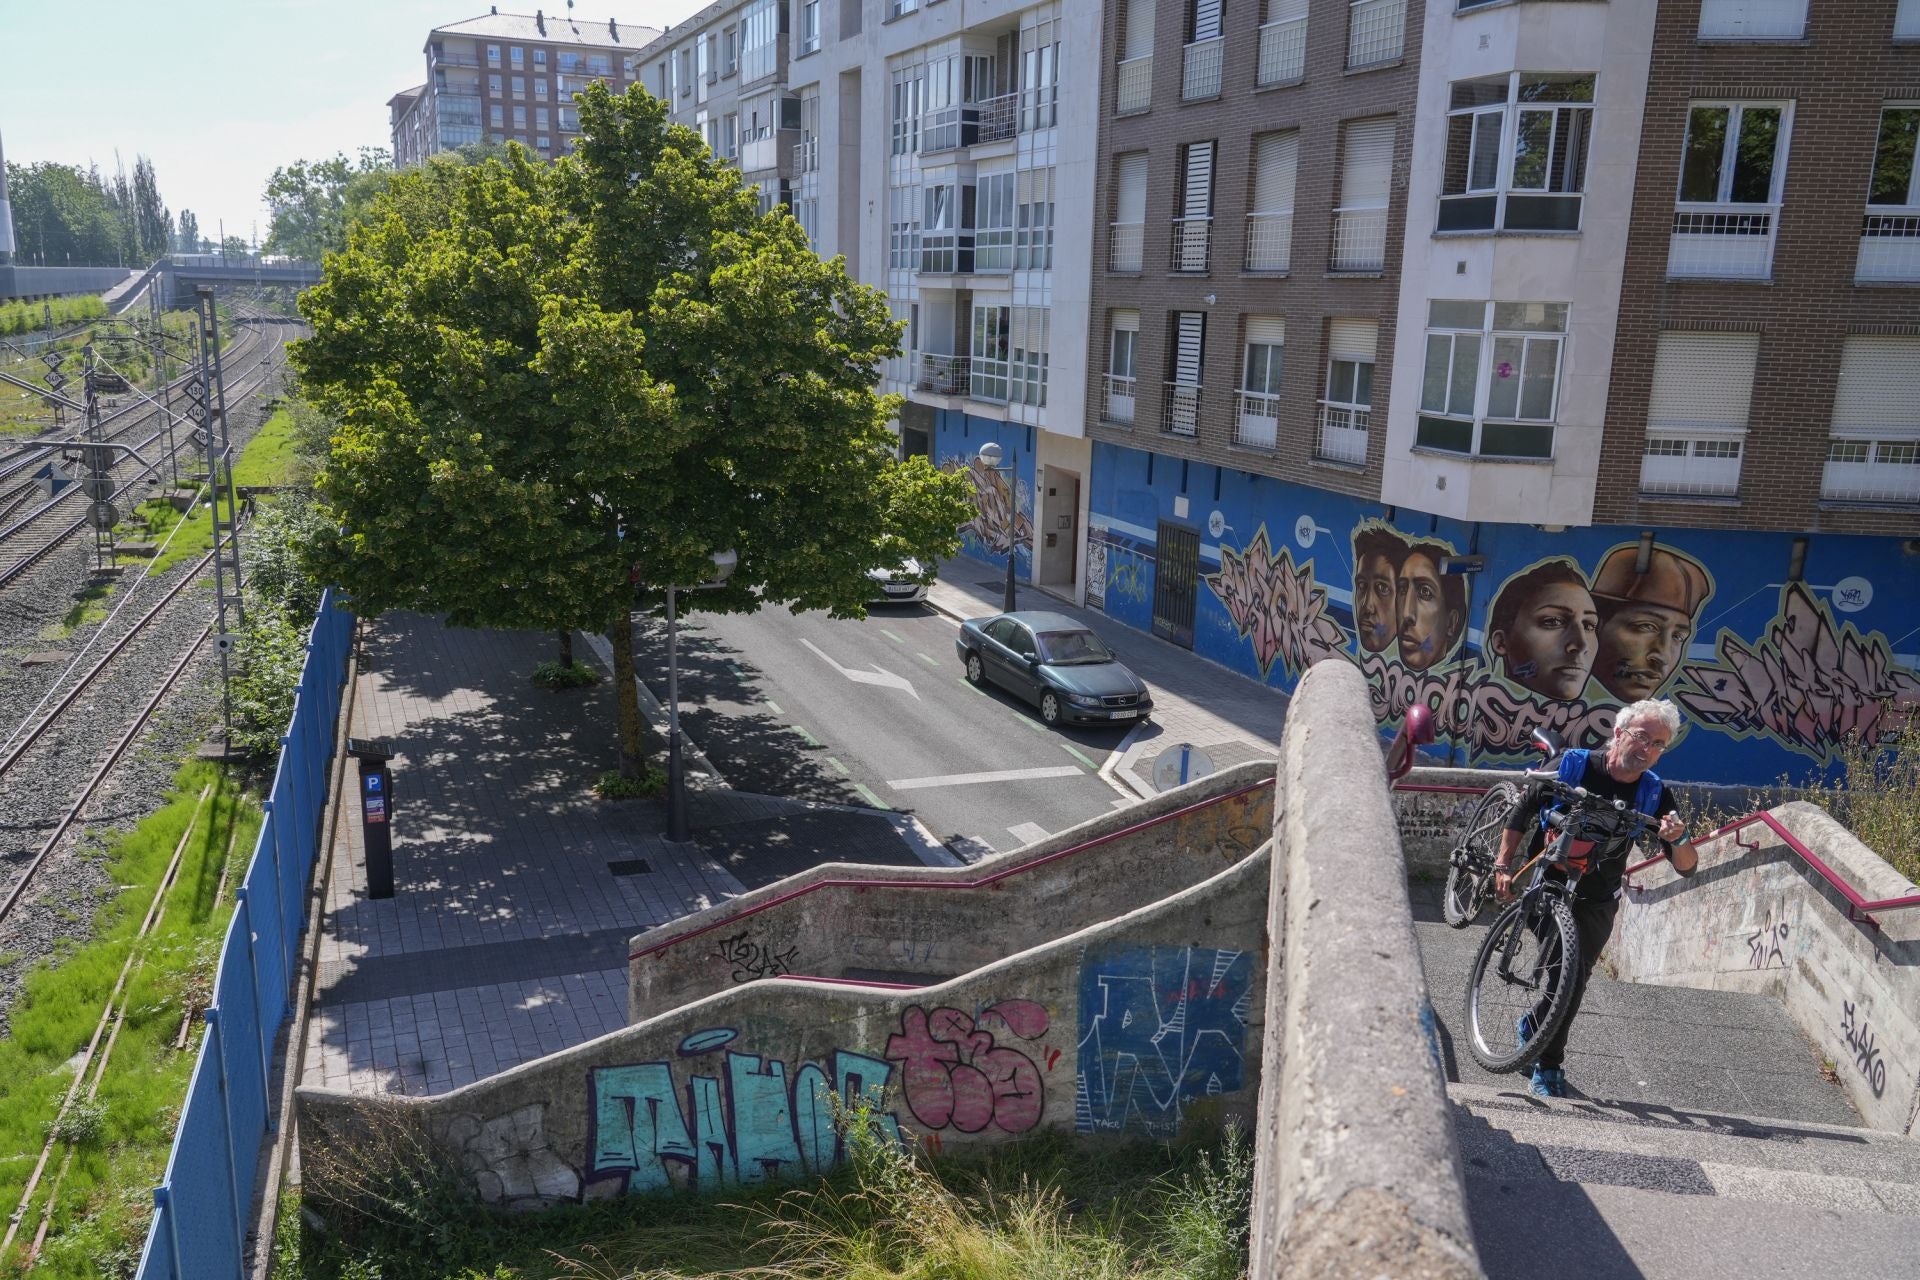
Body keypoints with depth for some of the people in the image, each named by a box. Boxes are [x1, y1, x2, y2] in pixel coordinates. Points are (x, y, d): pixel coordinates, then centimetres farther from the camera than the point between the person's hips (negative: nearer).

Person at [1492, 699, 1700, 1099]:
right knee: (1572, 977, -17)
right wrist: (1503, 866, -7)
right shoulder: (1572, 766, -11)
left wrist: (1679, 839, -29)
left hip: (1596, 902, 3)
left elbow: (1687, 867, -7)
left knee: (1574, 979, -3)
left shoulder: (1654, 794, -6)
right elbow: (1521, 814, 1)